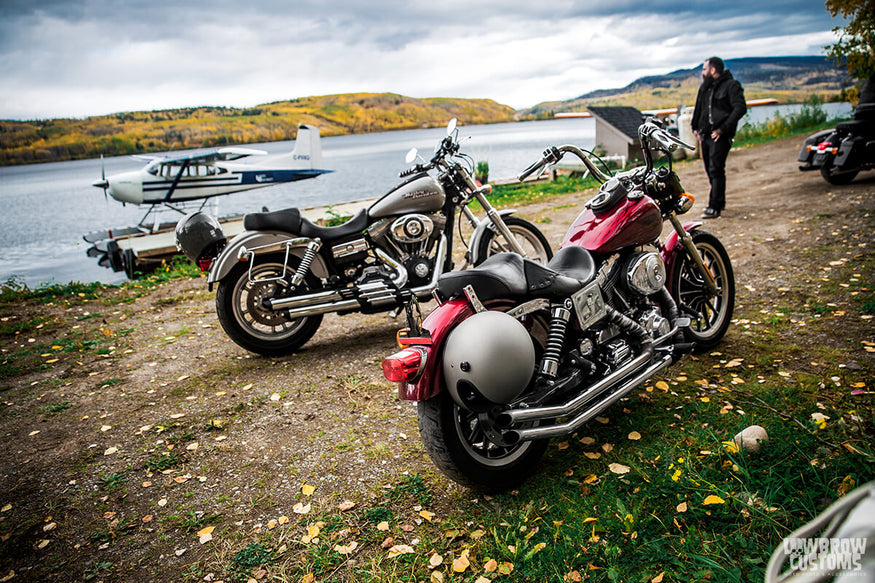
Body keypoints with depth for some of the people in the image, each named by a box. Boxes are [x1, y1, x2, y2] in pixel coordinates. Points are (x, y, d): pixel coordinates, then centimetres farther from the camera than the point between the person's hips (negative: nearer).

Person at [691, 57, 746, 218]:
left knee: (716, 169, -13)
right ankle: (720, 201, 27)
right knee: (710, 170, 12)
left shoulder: (731, 86, -5)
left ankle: (715, 206, -12)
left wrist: (722, 129, -18)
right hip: (705, 135, 7)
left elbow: (740, 108, -12)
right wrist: (696, 128, 11)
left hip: (720, 136, -7)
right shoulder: (705, 87, 17)